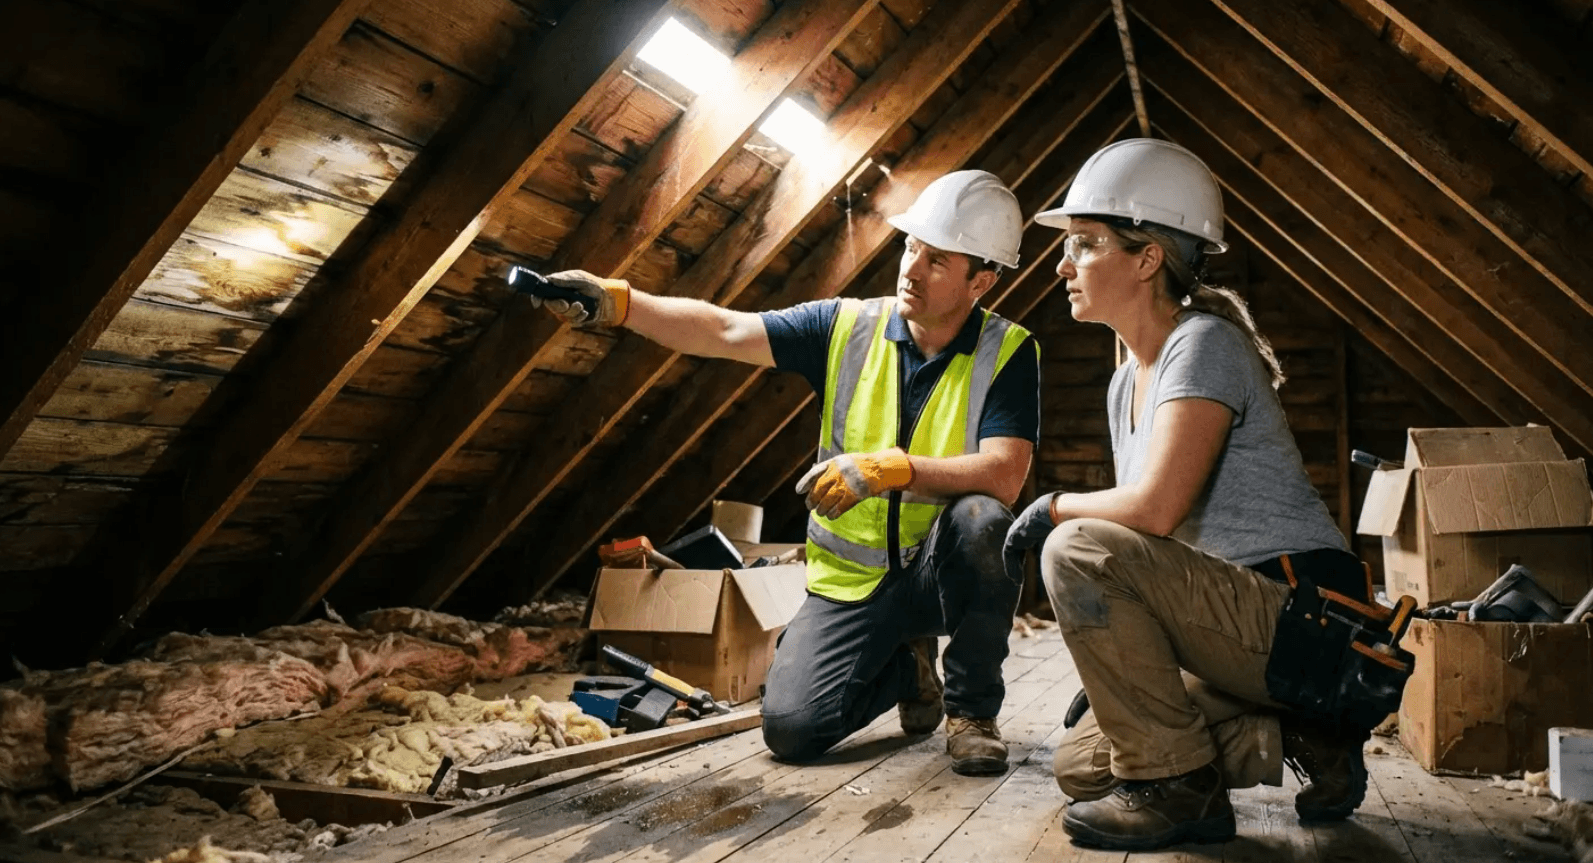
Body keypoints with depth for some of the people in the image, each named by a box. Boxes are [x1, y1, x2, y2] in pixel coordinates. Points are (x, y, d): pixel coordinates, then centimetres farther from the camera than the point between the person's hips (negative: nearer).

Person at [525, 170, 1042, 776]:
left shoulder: (1007, 353, -11)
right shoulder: (848, 327, -3)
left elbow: (1004, 476, -24)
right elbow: (723, 330, -12)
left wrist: (891, 469, -35)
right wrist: (616, 302, -25)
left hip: (943, 570, -2)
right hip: (852, 579, 2)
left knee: (982, 520, -36)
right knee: (790, 730, -12)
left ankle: (972, 708, -9)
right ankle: (905, 666, 21)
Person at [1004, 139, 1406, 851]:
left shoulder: (1204, 345, -15)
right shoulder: (1125, 383, 12)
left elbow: (1155, 509, -28)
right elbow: (1147, 541, 16)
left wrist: (1055, 506, -9)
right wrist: (1113, 671, 11)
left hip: (1306, 622, -9)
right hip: (1243, 624, 9)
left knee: (1076, 551, -27)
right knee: (1081, 766, 8)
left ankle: (1177, 789, -13)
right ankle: (1295, 739, 8)